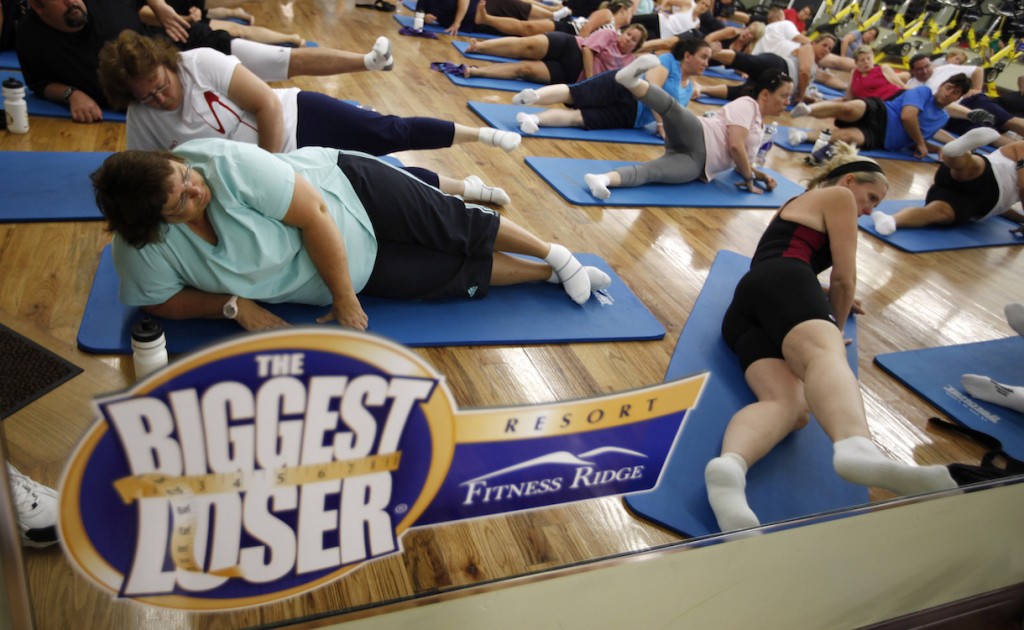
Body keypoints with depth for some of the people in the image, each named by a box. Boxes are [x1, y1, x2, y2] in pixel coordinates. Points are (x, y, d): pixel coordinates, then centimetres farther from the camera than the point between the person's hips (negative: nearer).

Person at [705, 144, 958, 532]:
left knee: (789, 404, -24)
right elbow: (845, 277, 11)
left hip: (742, 309, 7)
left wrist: (823, 298, 65)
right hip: (781, 282, -7)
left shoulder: (795, 206, 45)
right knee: (826, 352, -40)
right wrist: (837, 325, 24)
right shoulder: (838, 197, 20)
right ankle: (857, 448, -75)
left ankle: (730, 465, -59)